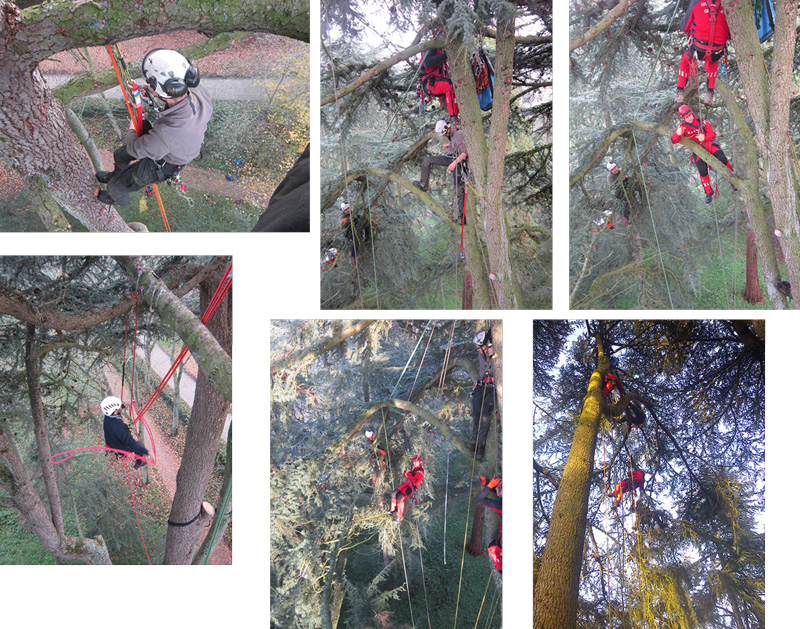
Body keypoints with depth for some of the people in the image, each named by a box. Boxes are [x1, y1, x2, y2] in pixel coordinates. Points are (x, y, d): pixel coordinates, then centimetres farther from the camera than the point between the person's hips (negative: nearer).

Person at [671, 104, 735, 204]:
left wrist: (704, 137, -29)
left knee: (722, 158, -27)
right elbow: (674, 141, -10)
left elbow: (712, 135, -6)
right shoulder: (683, 127, 0)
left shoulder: (702, 122, 0)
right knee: (702, 170, -23)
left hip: (710, 145, 0)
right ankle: (708, 193, -5)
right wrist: (678, 134, -34)